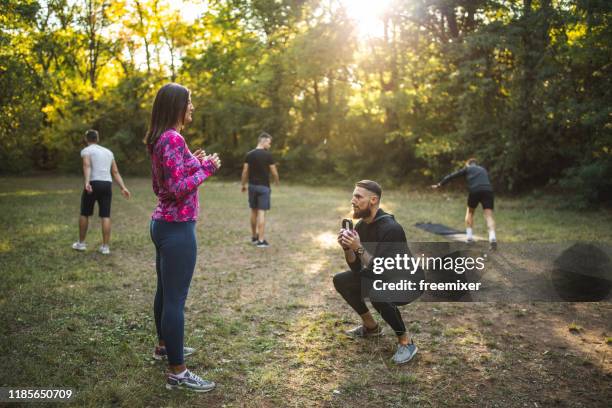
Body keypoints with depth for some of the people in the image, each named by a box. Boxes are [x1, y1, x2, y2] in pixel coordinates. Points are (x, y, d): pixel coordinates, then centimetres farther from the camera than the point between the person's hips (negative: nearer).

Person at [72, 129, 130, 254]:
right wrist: (123, 188, 7)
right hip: (107, 185, 4)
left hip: (93, 184, -4)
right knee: (105, 216, 3)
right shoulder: (108, 152, 21)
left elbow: (87, 166, -17)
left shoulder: (86, 150, 3)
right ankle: (105, 246, -1)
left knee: (84, 213, 13)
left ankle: (81, 243, 21)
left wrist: (87, 182, -32)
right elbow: (115, 172, 14)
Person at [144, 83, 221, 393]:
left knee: (165, 291, 22)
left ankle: (164, 346, 39)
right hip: (177, 227, -10)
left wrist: (192, 164, 15)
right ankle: (177, 373, 5)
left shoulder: (160, 140, 13)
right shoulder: (173, 139, -18)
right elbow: (178, 189, -23)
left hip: (163, 223, 10)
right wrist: (206, 168, -12)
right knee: (175, 298, -4)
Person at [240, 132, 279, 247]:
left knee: (254, 211, 15)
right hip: (263, 186, -5)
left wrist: (243, 185, 12)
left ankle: (254, 236, 25)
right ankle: (261, 240, -6)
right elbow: (274, 172, -7)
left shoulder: (249, 154, 3)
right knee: (261, 212, -5)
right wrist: (277, 182, 11)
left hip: (252, 186, 5)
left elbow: (245, 171, 2)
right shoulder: (268, 155, -10)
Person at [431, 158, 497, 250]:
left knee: (470, 212, 21)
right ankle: (492, 238, -25)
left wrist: (439, 185, 24)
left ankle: (469, 237, 14)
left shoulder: (467, 168, 22)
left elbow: (452, 176, 20)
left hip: (474, 191, -2)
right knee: (489, 215, -4)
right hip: (488, 190, 2)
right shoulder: (483, 169, 32)